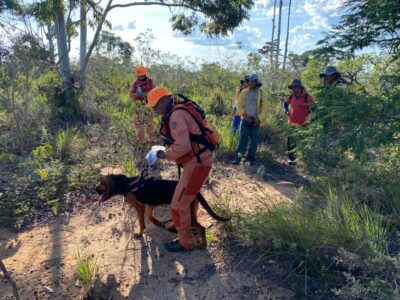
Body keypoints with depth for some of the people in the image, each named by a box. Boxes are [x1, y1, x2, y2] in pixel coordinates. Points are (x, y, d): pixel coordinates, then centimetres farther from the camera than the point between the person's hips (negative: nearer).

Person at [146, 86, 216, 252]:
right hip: (199, 159, 11)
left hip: (197, 163, -11)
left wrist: (165, 154, -12)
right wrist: (169, 148, 12)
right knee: (190, 195, 29)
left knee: (179, 204, 0)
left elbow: (183, 146, -28)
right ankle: (190, 225, 49)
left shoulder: (176, 115, -19)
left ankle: (186, 241, 17)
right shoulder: (179, 110, 13)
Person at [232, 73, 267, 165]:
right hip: (246, 120, 0)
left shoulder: (261, 93, 0)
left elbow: (264, 108, -1)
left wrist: (259, 119, -9)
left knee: (254, 140, 3)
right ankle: (238, 158, 0)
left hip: (255, 121, 0)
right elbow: (239, 106, 1)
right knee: (243, 139, -3)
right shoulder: (244, 92, 2)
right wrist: (245, 115, -10)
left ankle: (251, 158, 13)